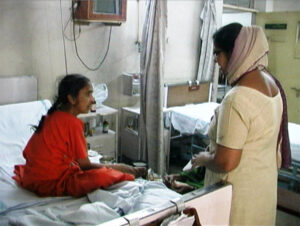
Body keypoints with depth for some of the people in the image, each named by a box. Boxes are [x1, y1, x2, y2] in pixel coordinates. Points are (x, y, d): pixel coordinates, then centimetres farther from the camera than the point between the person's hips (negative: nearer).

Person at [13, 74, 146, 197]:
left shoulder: (51, 116, 6)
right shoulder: (72, 122, -18)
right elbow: (85, 165, -14)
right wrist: (109, 167, 3)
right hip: (51, 184, -9)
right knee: (105, 176, -23)